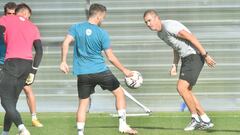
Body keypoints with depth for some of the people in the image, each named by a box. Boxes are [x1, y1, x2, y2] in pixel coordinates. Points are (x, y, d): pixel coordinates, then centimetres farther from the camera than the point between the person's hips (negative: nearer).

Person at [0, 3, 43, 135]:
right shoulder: (33, 27, 18)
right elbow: (39, 50, 10)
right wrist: (33, 72, 10)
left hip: (12, 63, -5)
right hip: (28, 64, 5)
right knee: (12, 101, 15)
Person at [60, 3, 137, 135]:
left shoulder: (76, 28, 2)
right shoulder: (102, 33, -4)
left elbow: (66, 43, -13)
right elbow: (111, 57, -3)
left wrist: (63, 61, -9)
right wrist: (124, 70, 7)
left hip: (82, 73, 3)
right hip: (100, 70, -3)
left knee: (83, 103, 11)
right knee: (119, 92, 15)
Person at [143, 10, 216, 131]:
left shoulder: (169, 26, -19)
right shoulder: (160, 33, 13)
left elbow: (191, 38, -21)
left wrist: (205, 55, -22)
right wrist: (174, 65, 14)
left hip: (194, 56, -10)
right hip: (186, 59, 10)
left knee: (181, 88, -17)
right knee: (186, 91, 8)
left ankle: (195, 119, -4)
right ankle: (205, 121, 13)